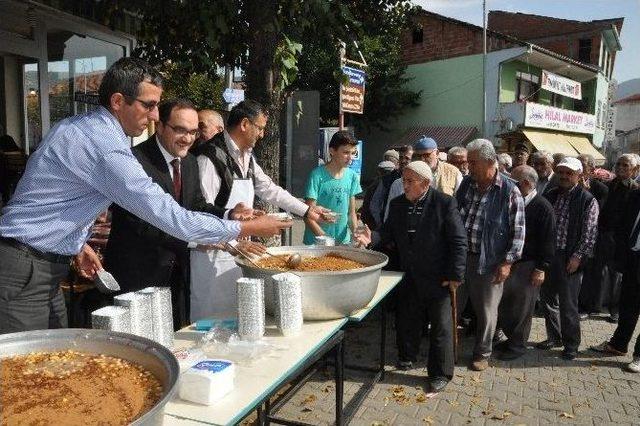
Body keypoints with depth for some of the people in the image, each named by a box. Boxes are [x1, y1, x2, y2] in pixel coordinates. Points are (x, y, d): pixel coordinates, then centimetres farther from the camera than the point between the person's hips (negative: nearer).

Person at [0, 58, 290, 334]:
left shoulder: (79, 126, 7)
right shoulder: (105, 147, -25)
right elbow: (172, 219, -26)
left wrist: (78, 243, 14)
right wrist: (247, 228, -19)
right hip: (25, 273, -10)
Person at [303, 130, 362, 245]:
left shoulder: (352, 176, 2)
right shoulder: (317, 175, -13)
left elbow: (351, 213, 9)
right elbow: (308, 216, -14)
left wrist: (356, 232, -8)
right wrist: (325, 239, -21)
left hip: (344, 241, 4)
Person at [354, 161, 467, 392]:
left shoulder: (444, 203, -14)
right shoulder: (397, 204, 2)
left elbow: (459, 241, -12)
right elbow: (388, 234, 9)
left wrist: (455, 275, -14)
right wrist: (371, 240, -12)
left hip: (437, 277, -5)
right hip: (410, 275, 5)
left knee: (441, 325, 6)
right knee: (406, 319, 17)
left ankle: (440, 373, 21)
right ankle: (407, 356, 41)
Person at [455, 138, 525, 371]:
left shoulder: (509, 191, -11)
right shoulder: (467, 183, 4)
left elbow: (518, 231, -9)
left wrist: (507, 262, -12)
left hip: (489, 262, -4)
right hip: (459, 256, 5)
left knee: (486, 311, 10)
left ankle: (482, 354, 29)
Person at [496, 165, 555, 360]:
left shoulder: (542, 207, -13)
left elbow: (548, 240, -13)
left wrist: (541, 268, -15)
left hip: (528, 265, -7)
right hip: (507, 261, 7)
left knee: (521, 308, 4)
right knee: (503, 304, 12)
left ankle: (518, 345, 19)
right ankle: (511, 338, 30)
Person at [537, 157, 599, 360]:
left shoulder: (588, 200, -6)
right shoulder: (550, 195, 10)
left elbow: (589, 233, -9)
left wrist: (578, 257, -14)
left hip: (569, 259, -6)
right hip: (547, 255, 6)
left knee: (568, 305, 1)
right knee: (547, 298, 14)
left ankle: (571, 345, 17)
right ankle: (554, 337, 31)